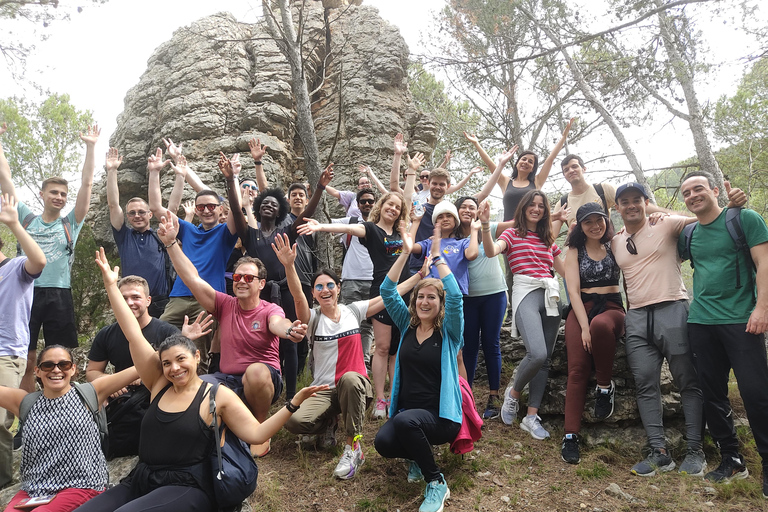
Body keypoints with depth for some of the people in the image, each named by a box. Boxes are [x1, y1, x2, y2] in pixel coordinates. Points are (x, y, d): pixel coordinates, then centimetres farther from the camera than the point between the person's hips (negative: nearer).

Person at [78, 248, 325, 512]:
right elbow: (133, 334, 6)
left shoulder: (218, 395, -4)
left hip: (186, 489, -5)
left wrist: (293, 403, -20)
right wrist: (111, 285, 6)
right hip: (139, 481, 5)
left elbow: (256, 434, -9)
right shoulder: (159, 384, 7)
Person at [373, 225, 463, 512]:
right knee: (383, 442, -27)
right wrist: (405, 253, -8)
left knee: (405, 421, -36)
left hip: (440, 416, -4)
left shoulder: (449, 331, -3)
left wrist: (436, 255, -19)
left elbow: (455, 296, -21)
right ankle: (418, 455, 10)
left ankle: (437, 484, -12)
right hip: (406, 411, 4)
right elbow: (387, 291, -1)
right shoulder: (407, 325, 7)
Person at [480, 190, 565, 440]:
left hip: (551, 295, 6)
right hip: (526, 293, -6)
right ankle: (514, 392, 6)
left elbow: (564, 270, 29)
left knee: (544, 359, 2)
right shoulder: (512, 234, 7)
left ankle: (531, 416, 10)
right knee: (537, 353, -23)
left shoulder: (548, 240, 23)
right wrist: (485, 225, -26)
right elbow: (491, 251, -13)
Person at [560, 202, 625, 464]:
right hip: (581, 308, 0)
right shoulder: (574, 251, 10)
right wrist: (584, 326, -12)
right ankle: (570, 435, -17)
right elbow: (573, 290, 0)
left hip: (612, 307, 0)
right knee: (577, 369, -18)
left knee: (600, 325, -38)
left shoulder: (615, 246, 12)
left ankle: (606, 386, -15)